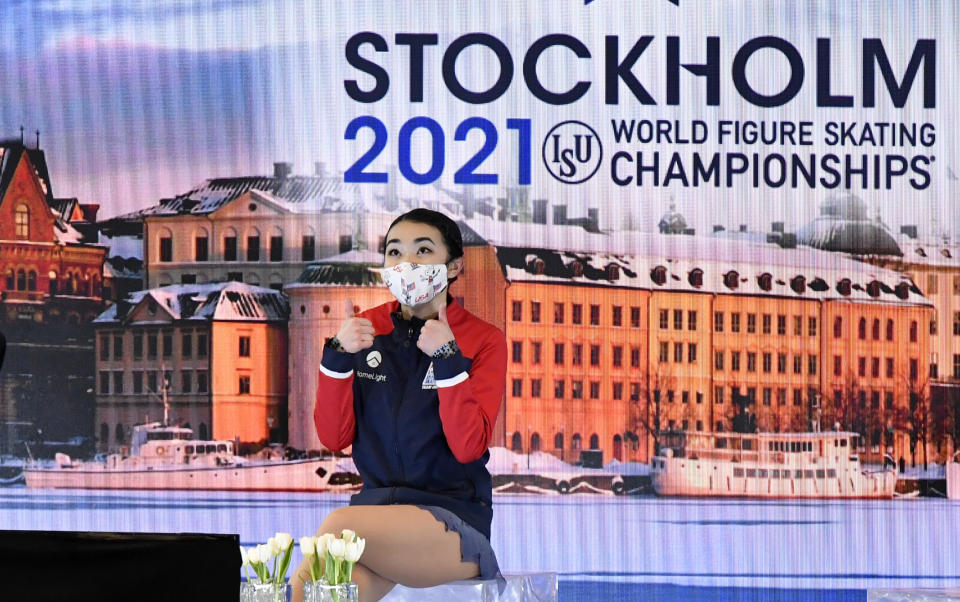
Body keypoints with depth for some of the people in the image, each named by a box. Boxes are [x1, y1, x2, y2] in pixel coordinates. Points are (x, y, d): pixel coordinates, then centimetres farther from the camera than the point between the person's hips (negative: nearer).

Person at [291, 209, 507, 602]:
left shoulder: (482, 340, 2)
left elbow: (468, 447, -10)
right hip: (377, 505, 2)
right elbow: (333, 437, 6)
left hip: (453, 518, -2)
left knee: (339, 525, -31)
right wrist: (338, 354, -7)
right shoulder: (368, 330, 13)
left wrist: (447, 357, -17)